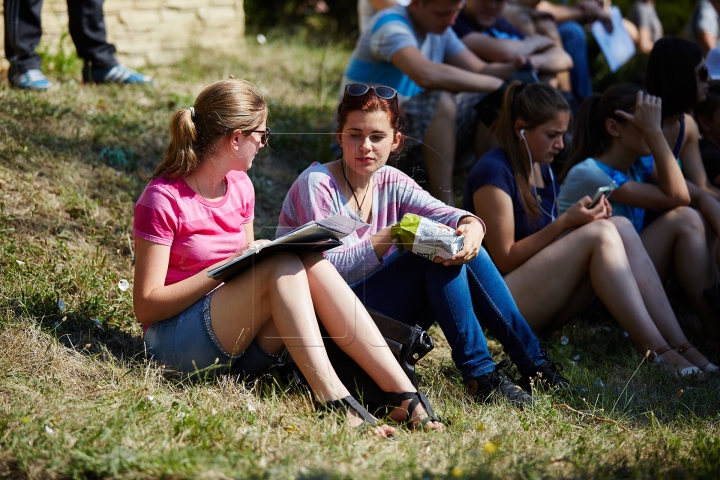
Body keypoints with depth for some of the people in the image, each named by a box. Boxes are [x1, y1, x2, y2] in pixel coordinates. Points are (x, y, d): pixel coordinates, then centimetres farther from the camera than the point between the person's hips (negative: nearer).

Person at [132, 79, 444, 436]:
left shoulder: (239, 186, 11)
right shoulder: (163, 199, -11)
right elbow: (146, 306, -14)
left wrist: (255, 259, -6)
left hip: (240, 346, 7)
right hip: (179, 344, -7)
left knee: (312, 265, -20)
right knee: (282, 264, -27)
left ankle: (403, 394, -28)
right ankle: (330, 396, -38)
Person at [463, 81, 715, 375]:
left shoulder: (542, 169, 14)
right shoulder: (493, 172, -14)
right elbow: (504, 260, -16)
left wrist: (583, 217, -3)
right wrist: (564, 222, -18)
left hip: (544, 301, 9)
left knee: (621, 228, -13)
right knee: (600, 234, -24)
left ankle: (679, 346, -24)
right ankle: (656, 351, -29)